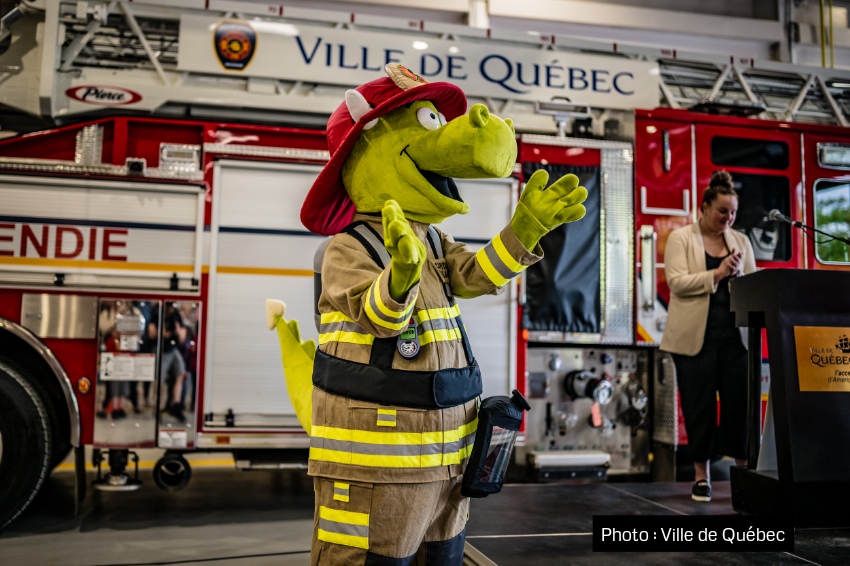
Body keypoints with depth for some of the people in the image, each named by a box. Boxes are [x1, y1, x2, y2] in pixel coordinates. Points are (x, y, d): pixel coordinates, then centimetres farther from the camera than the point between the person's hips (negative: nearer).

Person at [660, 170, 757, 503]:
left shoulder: (741, 241, 14)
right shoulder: (681, 238, 2)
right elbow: (677, 282, -10)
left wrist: (739, 274, -10)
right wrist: (717, 274, -18)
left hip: (734, 334, 3)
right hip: (696, 335, -3)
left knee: (740, 399, 0)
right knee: (700, 404, 3)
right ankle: (701, 476, 13)